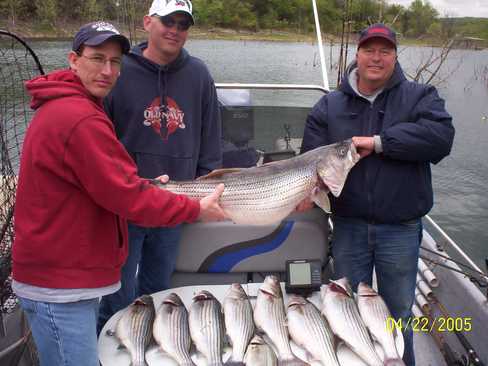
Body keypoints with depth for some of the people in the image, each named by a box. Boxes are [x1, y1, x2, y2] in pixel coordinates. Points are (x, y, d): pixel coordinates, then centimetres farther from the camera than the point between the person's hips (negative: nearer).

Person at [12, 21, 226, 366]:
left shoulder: (60, 106, 13)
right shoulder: (80, 119, -22)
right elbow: (127, 197, -22)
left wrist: (143, 186, 2)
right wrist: (196, 209, -11)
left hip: (68, 271, 11)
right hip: (59, 286, -11)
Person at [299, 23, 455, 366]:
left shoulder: (420, 97, -1)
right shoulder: (330, 106, 4)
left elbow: (441, 135, -20)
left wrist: (378, 142, -23)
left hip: (401, 230, -1)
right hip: (349, 226, 2)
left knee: (398, 313, 15)